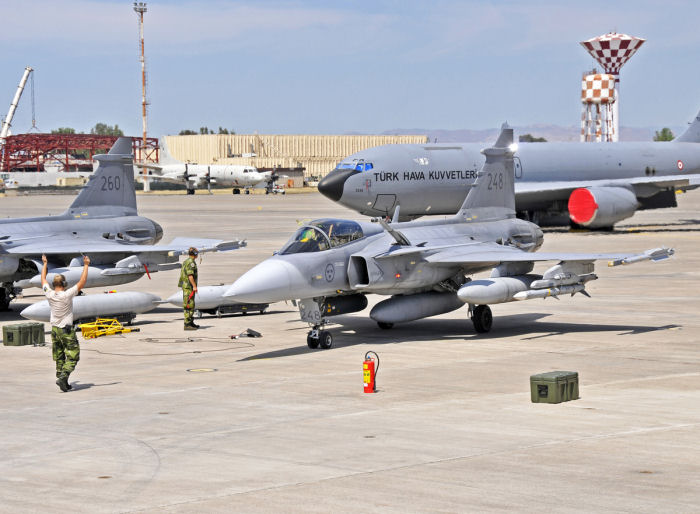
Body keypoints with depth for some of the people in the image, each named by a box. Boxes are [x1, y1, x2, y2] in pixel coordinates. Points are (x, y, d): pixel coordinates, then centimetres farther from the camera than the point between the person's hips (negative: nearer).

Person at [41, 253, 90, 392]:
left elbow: (43, 280, 14)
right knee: (72, 357, -4)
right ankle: (63, 377, -21)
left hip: (54, 330, 6)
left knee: (59, 357, 12)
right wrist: (86, 265, -7)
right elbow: (82, 282, -14)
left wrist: (45, 264, 26)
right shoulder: (67, 295, -17)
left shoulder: (49, 294, -3)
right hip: (67, 331, -6)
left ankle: (61, 380, 14)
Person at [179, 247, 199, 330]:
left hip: (185, 285, 10)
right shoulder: (191, 262, -15)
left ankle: (191, 323, 23)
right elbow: (190, 275, -24)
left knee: (191, 305, 16)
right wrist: (194, 286, -24)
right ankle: (187, 324, -11)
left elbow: (182, 274, 23)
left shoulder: (186, 262, 17)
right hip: (189, 286, -10)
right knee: (189, 305, -10)